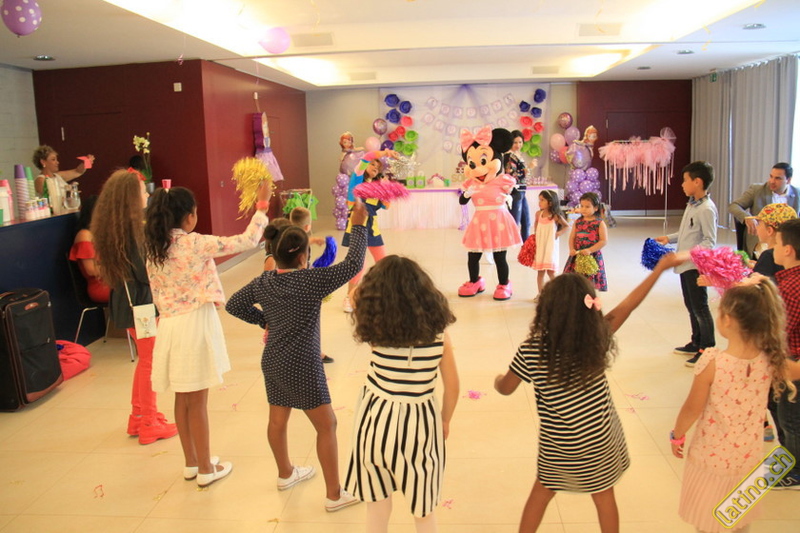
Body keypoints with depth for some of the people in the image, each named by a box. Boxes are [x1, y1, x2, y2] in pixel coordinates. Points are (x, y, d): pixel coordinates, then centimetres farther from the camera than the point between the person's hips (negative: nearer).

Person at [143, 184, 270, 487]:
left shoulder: (153, 248, 3)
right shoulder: (195, 243, -16)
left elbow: (157, 294, 10)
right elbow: (248, 241, -13)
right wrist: (262, 205, -3)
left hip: (169, 326, 6)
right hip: (196, 324, -6)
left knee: (182, 398, 17)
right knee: (197, 401, 4)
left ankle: (191, 462, 31)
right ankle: (206, 469, 17)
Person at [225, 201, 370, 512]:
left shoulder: (263, 283, -1)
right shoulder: (311, 280, -20)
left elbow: (234, 305, 10)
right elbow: (353, 265, -21)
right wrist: (359, 226, -13)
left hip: (272, 363, 7)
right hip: (302, 366, -7)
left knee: (277, 421, 22)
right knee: (326, 426, 4)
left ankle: (285, 474, 44)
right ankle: (334, 495, 11)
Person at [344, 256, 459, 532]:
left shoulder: (375, 330, -15)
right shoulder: (437, 332, -11)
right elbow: (452, 387, -1)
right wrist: (445, 420, 15)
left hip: (376, 419, 0)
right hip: (419, 425, 0)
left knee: (377, 507, 21)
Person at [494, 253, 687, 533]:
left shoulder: (531, 351, -21)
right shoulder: (598, 339, -17)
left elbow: (506, 388, -6)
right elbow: (630, 304, -5)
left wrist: (497, 380, 18)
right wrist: (660, 268, 6)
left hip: (558, 445, -1)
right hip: (601, 438, 1)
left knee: (542, 491, 23)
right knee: (604, 496, 23)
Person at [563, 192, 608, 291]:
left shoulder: (600, 223, -5)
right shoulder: (577, 222, 7)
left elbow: (604, 241, -10)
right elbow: (572, 237, 8)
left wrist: (589, 250, -18)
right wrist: (572, 249, -10)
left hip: (592, 256, -4)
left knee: (592, 285, 2)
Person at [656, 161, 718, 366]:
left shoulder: (706, 209, -18)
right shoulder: (692, 204, 10)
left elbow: (710, 241, -20)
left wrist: (689, 253, -31)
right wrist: (669, 238, 14)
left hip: (696, 266, -10)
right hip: (686, 265, 10)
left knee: (700, 308, -1)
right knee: (690, 306, 19)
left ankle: (707, 350, 10)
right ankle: (696, 343, 33)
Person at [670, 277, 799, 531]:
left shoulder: (712, 362, -28)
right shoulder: (770, 360, -16)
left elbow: (693, 409, -18)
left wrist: (677, 435, 1)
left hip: (711, 456, -4)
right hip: (749, 456, 4)